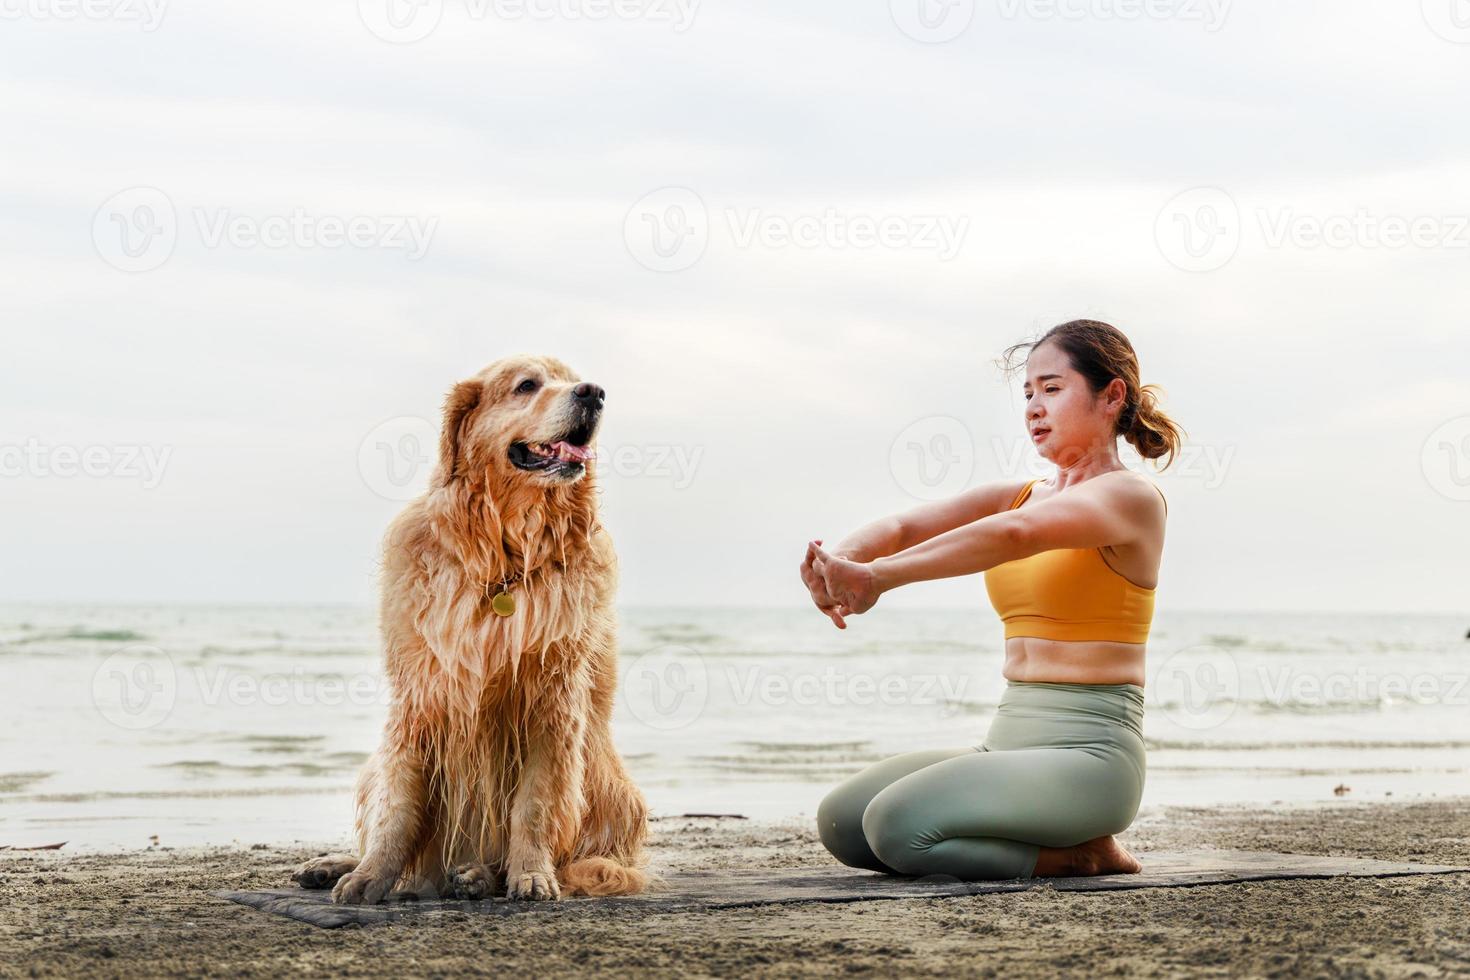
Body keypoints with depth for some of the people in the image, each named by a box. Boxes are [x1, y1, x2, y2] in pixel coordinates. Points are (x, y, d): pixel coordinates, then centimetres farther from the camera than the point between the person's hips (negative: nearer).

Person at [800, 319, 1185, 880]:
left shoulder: (1131, 496, -8)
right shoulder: (1021, 497, 15)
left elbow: (1015, 534, -28)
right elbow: (904, 527, -2)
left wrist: (878, 576, -35)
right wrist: (842, 559, -25)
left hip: (1089, 755, -8)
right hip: (1008, 744, 8)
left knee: (897, 825, -25)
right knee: (841, 823, -4)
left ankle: (1081, 855, -4)